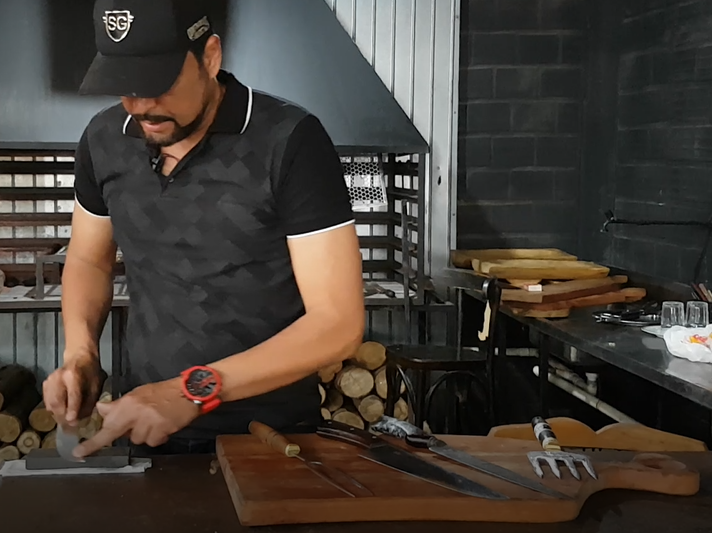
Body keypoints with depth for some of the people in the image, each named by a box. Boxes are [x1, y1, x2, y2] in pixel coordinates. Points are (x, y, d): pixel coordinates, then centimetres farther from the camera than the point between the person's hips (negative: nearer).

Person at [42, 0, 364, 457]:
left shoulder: (291, 143, -19)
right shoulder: (105, 140, -2)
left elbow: (339, 323, -20)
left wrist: (194, 390, -27)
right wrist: (80, 353, -4)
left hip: (270, 439, -4)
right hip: (144, 432, 5)